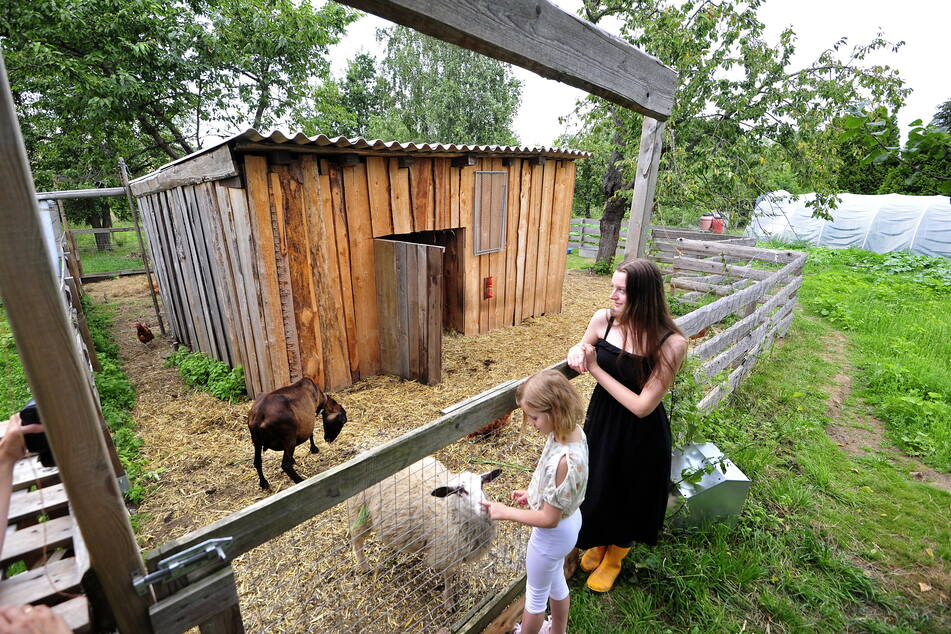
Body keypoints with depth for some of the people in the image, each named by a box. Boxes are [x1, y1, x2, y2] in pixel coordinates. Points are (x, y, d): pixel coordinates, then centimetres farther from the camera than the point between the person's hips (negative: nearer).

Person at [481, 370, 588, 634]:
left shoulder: (564, 460, -41)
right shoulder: (573, 431, -15)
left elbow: (549, 519, -29)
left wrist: (505, 512, -20)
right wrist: (534, 494, 3)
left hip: (553, 534, -8)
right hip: (568, 518, 8)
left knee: (536, 592, 22)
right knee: (556, 580, 33)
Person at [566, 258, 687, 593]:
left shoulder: (671, 343, -27)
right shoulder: (603, 319, -15)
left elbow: (642, 406, -26)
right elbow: (583, 348, 7)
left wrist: (595, 369, -26)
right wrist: (576, 352, -18)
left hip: (641, 434, -3)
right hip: (601, 420, 4)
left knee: (629, 496, 21)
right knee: (597, 487, 24)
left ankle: (614, 558, 53)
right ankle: (598, 544, 57)